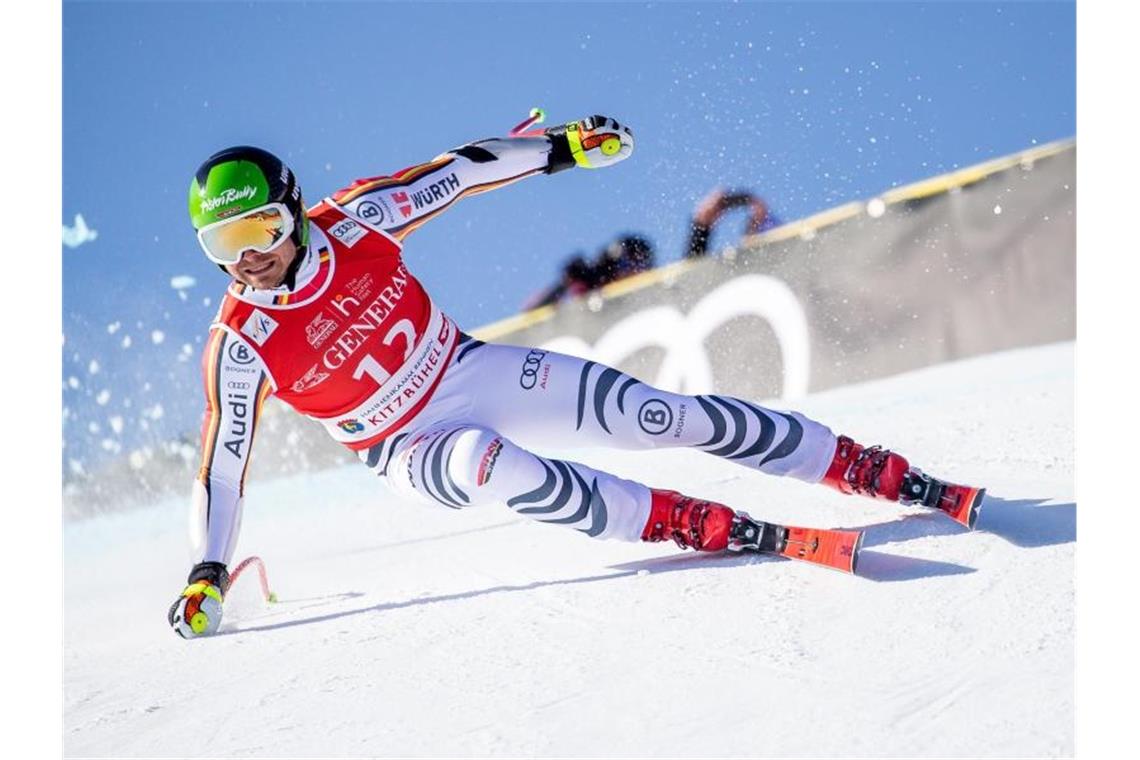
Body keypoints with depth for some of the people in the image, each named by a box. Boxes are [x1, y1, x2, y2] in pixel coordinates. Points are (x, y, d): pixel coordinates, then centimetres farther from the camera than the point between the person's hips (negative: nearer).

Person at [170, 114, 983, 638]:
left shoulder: (352, 222, -15)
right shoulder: (242, 343, -18)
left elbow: (456, 172, -3)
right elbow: (223, 465, -12)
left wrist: (564, 145, 1)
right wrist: (207, 578, -16)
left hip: (472, 372, 2)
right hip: (413, 449, -2)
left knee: (658, 415, -11)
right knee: (490, 461, -38)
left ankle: (877, 471, -2)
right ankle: (699, 525, -31)